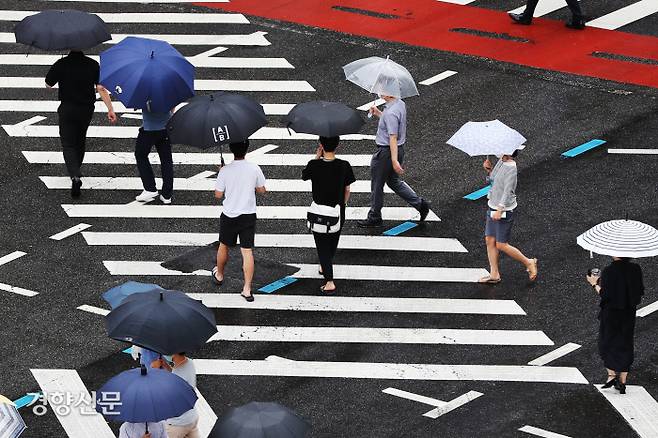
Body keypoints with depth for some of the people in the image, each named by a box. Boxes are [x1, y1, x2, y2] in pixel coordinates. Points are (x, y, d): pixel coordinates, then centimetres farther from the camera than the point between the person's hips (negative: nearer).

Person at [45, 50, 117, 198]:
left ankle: (75, 176, -22)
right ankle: (76, 171, 38)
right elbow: (101, 88, -12)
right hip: (87, 110, 3)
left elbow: (48, 84, 0)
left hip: (67, 110, -3)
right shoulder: (93, 65, -6)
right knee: (80, 141, 23)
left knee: (68, 144, 0)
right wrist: (110, 109, -12)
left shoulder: (61, 64, -11)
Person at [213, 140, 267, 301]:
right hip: (248, 215, 1)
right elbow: (261, 190, 3)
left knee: (224, 246, 22)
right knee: (247, 251, 2)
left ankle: (219, 275, 44)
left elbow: (218, 195, -6)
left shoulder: (225, 171, -14)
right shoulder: (254, 169, -10)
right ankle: (247, 289, 0)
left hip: (229, 215, -1)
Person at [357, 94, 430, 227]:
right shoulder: (401, 104, 3)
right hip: (400, 149, 10)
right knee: (394, 181, 24)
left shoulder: (391, 113, -27)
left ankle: (374, 218, 19)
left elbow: (393, 137, -30)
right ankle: (419, 203, 18)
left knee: (377, 185, 7)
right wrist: (379, 113, 11)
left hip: (386, 152, -10)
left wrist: (394, 161, -32)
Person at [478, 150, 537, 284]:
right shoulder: (501, 161, 6)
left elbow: (508, 191, -27)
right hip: (493, 207, 9)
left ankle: (528, 263, 16)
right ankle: (494, 275, 16)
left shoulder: (511, 168, -21)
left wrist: (500, 210, -34)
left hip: (505, 211, -9)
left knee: (501, 245, -2)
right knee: (489, 240, 8)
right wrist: (489, 170, 1)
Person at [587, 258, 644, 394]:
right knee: (625, 346, 12)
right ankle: (622, 381, 12)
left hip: (611, 313, -4)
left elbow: (604, 294, -18)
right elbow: (640, 292, 2)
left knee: (607, 343, 13)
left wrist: (595, 284, -2)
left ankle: (611, 374, 0)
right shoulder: (635, 269, -4)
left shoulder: (608, 271, -17)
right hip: (629, 314, 4)